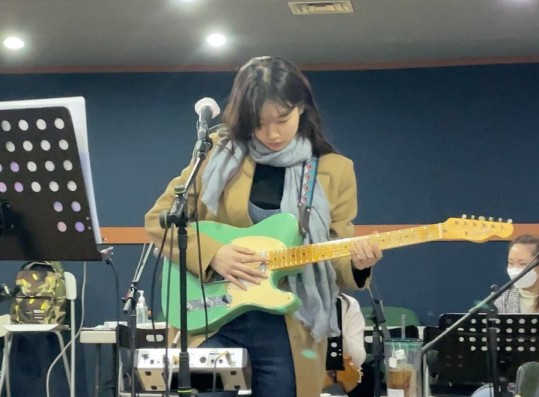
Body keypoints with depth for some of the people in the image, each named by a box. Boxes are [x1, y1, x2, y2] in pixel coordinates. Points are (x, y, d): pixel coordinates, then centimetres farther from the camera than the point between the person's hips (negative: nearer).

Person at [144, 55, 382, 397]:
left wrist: (355, 263, -19)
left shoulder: (334, 171, 4)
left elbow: (334, 260, 5)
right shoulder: (221, 153, 2)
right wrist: (211, 253, -14)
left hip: (289, 331, 1)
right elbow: (159, 217, 2)